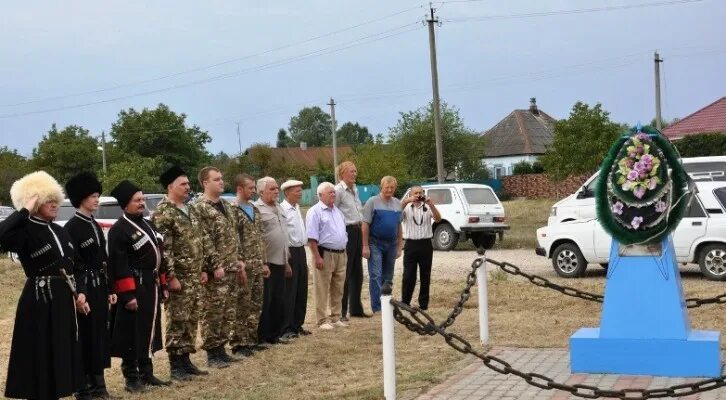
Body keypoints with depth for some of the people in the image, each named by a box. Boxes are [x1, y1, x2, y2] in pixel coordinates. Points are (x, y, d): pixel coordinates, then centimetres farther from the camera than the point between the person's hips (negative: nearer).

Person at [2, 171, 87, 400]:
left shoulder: (58, 231, 13)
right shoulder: (25, 230, -11)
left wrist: (79, 292, 7)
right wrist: (25, 211, -25)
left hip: (63, 299, 8)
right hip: (39, 301, -8)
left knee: (61, 353, 13)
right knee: (41, 356, -2)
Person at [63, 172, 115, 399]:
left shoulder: (95, 225, 13)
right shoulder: (71, 227, -13)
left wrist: (109, 290, 14)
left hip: (100, 287, 8)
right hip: (84, 287, -8)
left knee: (100, 335, 11)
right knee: (84, 337, -2)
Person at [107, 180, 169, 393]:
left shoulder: (148, 225, 15)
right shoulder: (119, 230, -13)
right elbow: (118, 266, -18)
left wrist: (163, 285, 16)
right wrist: (127, 294, -21)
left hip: (151, 287, 9)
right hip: (135, 288, -9)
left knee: (148, 332, 14)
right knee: (132, 335, -1)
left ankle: (146, 373, 24)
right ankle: (131, 378, 7)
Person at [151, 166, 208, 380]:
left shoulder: (189, 210, 14)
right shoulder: (163, 213, -13)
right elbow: (164, 248, -18)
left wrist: (202, 269, 16)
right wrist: (171, 276, -20)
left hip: (194, 276, 8)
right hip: (178, 276, -8)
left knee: (191, 320, 12)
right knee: (177, 321, -2)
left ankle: (185, 359, 21)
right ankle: (175, 365, 6)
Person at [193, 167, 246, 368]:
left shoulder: (226, 206, 15)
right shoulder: (200, 208, -11)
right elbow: (204, 241, -17)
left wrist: (239, 262, 13)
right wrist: (215, 266, -19)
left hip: (231, 268, 8)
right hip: (215, 270, -8)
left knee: (229, 313, 11)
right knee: (213, 313, -3)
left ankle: (221, 349, 20)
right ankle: (212, 353, 5)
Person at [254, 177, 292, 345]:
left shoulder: (279, 209, 17)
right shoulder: (257, 209, -11)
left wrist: (286, 261, 21)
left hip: (280, 262, 8)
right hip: (265, 263, -8)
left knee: (279, 301, 13)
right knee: (264, 302, -2)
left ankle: (275, 334, 22)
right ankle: (261, 337, 6)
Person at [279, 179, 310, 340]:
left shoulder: (297, 208, 14)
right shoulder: (283, 209, -14)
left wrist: (301, 251, 17)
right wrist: (287, 255, -20)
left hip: (300, 250, 9)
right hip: (289, 252, -9)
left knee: (301, 291, 13)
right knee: (289, 292, -4)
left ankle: (297, 325, 22)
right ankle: (286, 328, 2)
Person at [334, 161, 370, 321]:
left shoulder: (354, 189, 15)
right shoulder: (338, 190, -12)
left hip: (357, 231, 9)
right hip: (346, 232, -9)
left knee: (357, 273, 13)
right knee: (345, 274, -5)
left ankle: (356, 308, 23)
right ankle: (341, 311, 2)